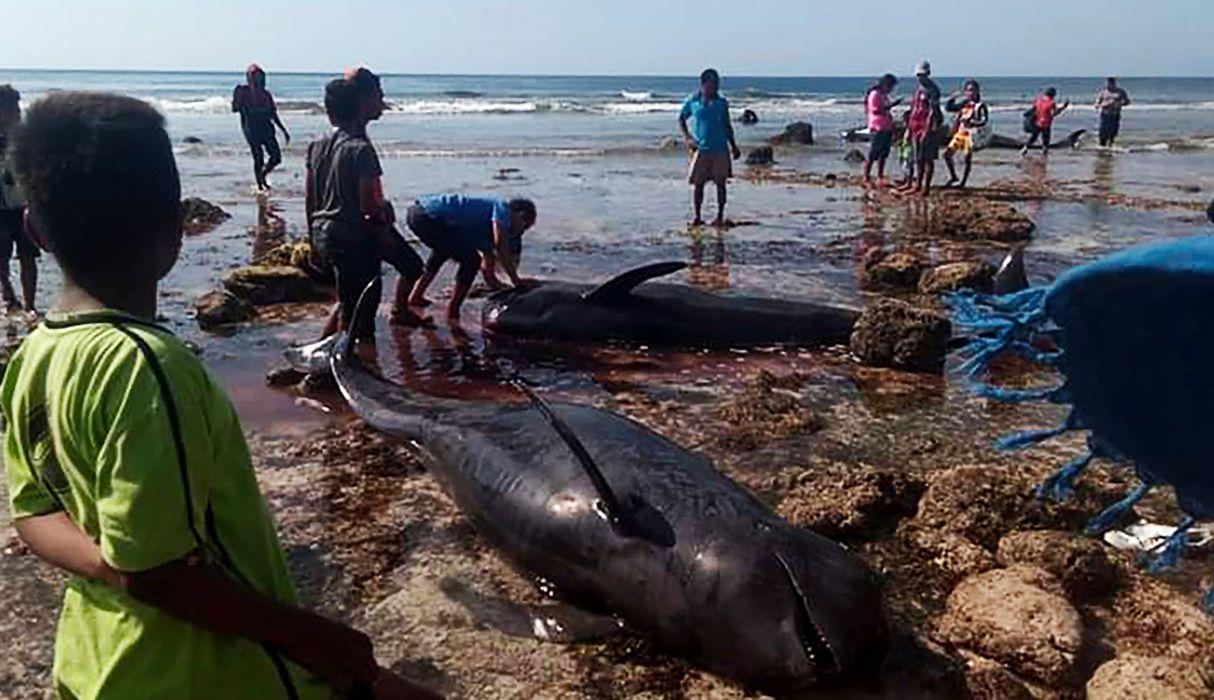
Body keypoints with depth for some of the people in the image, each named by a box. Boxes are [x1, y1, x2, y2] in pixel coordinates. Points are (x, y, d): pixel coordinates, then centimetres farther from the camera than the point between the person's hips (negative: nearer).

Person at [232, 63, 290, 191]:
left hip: (266, 128, 5)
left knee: (276, 157, -2)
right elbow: (235, 108, -6)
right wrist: (236, 96, -20)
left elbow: (273, 115, 17)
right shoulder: (243, 92, -1)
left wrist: (284, 131, 15)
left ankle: (262, 176, 21)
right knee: (258, 159, -4)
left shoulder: (265, 94, 12)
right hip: (252, 129, -5)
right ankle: (260, 185, 8)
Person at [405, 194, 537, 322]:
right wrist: (516, 280, -10)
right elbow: (500, 244, -16)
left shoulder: (487, 233, 25)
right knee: (471, 261, -3)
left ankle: (416, 298, 45)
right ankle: (452, 312, 6)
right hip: (430, 217, -11)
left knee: (443, 249, 37)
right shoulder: (502, 208, 1)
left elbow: (488, 273, 29)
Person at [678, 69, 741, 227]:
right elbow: (681, 119, 12)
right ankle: (697, 216, 14)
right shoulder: (692, 102, 1)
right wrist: (686, 137, -2)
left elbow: (727, 125, 13)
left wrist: (733, 146, 13)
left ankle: (720, 216, 13)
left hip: (720, 150, 1)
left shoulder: (722, 102, 5)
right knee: (697, 183, 2)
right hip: (700, 150, -1)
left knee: (721, 183, 3)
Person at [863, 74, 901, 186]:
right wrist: (891, 106, -23)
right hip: (877, 129, -9)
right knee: (872, 155, -7)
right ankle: (866, 178, -4)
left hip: (887, 129, 9)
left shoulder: (885, 96, 17)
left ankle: (880, 178, 13)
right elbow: (875, 111, -18)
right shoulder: (874, 94, -9)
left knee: (883, 154, 8)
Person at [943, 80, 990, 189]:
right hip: (960, 133, 6)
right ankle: (953, 177, 19)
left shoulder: (980, 106, -7)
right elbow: (948, 107, 17)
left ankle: (963, 182, 11)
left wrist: (972, 122, -28)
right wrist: (953, 98, 4)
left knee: (968, 158, 0)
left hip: (970, 134, -6)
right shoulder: (964, 103, 11)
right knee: (947, 154, 3)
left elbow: (985, 121, -16)